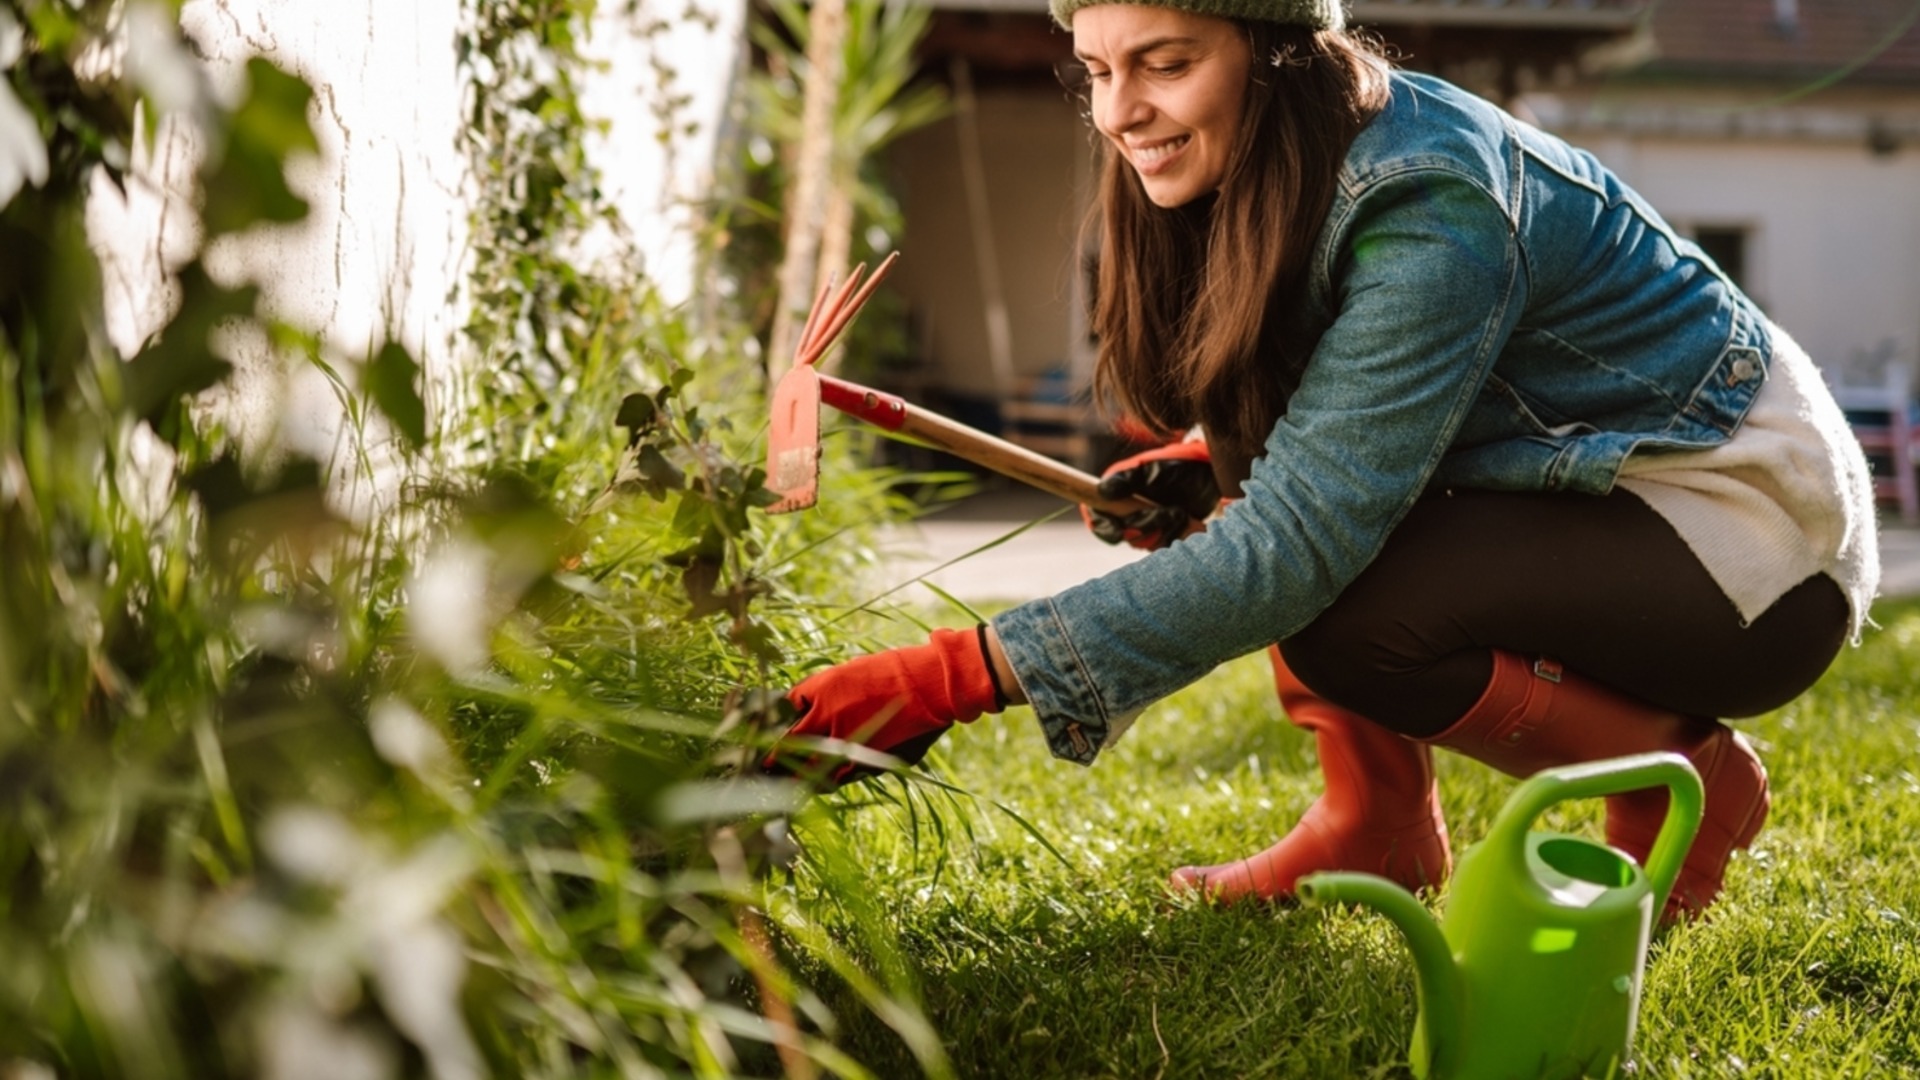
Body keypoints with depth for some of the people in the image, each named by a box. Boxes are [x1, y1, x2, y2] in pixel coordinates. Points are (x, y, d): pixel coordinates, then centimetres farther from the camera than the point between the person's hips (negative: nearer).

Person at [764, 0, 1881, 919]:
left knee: (1342, 613, -28)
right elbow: (1321, 436, 12)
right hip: (1585, 486, 8)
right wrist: (1208, 467, -11)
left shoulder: (1433, 209, -28)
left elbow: (1295, 545, -34)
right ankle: (1379, 822, 4)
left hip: (1755, 525, -8)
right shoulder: (1290, 171, -3)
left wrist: (950, 681, -39)